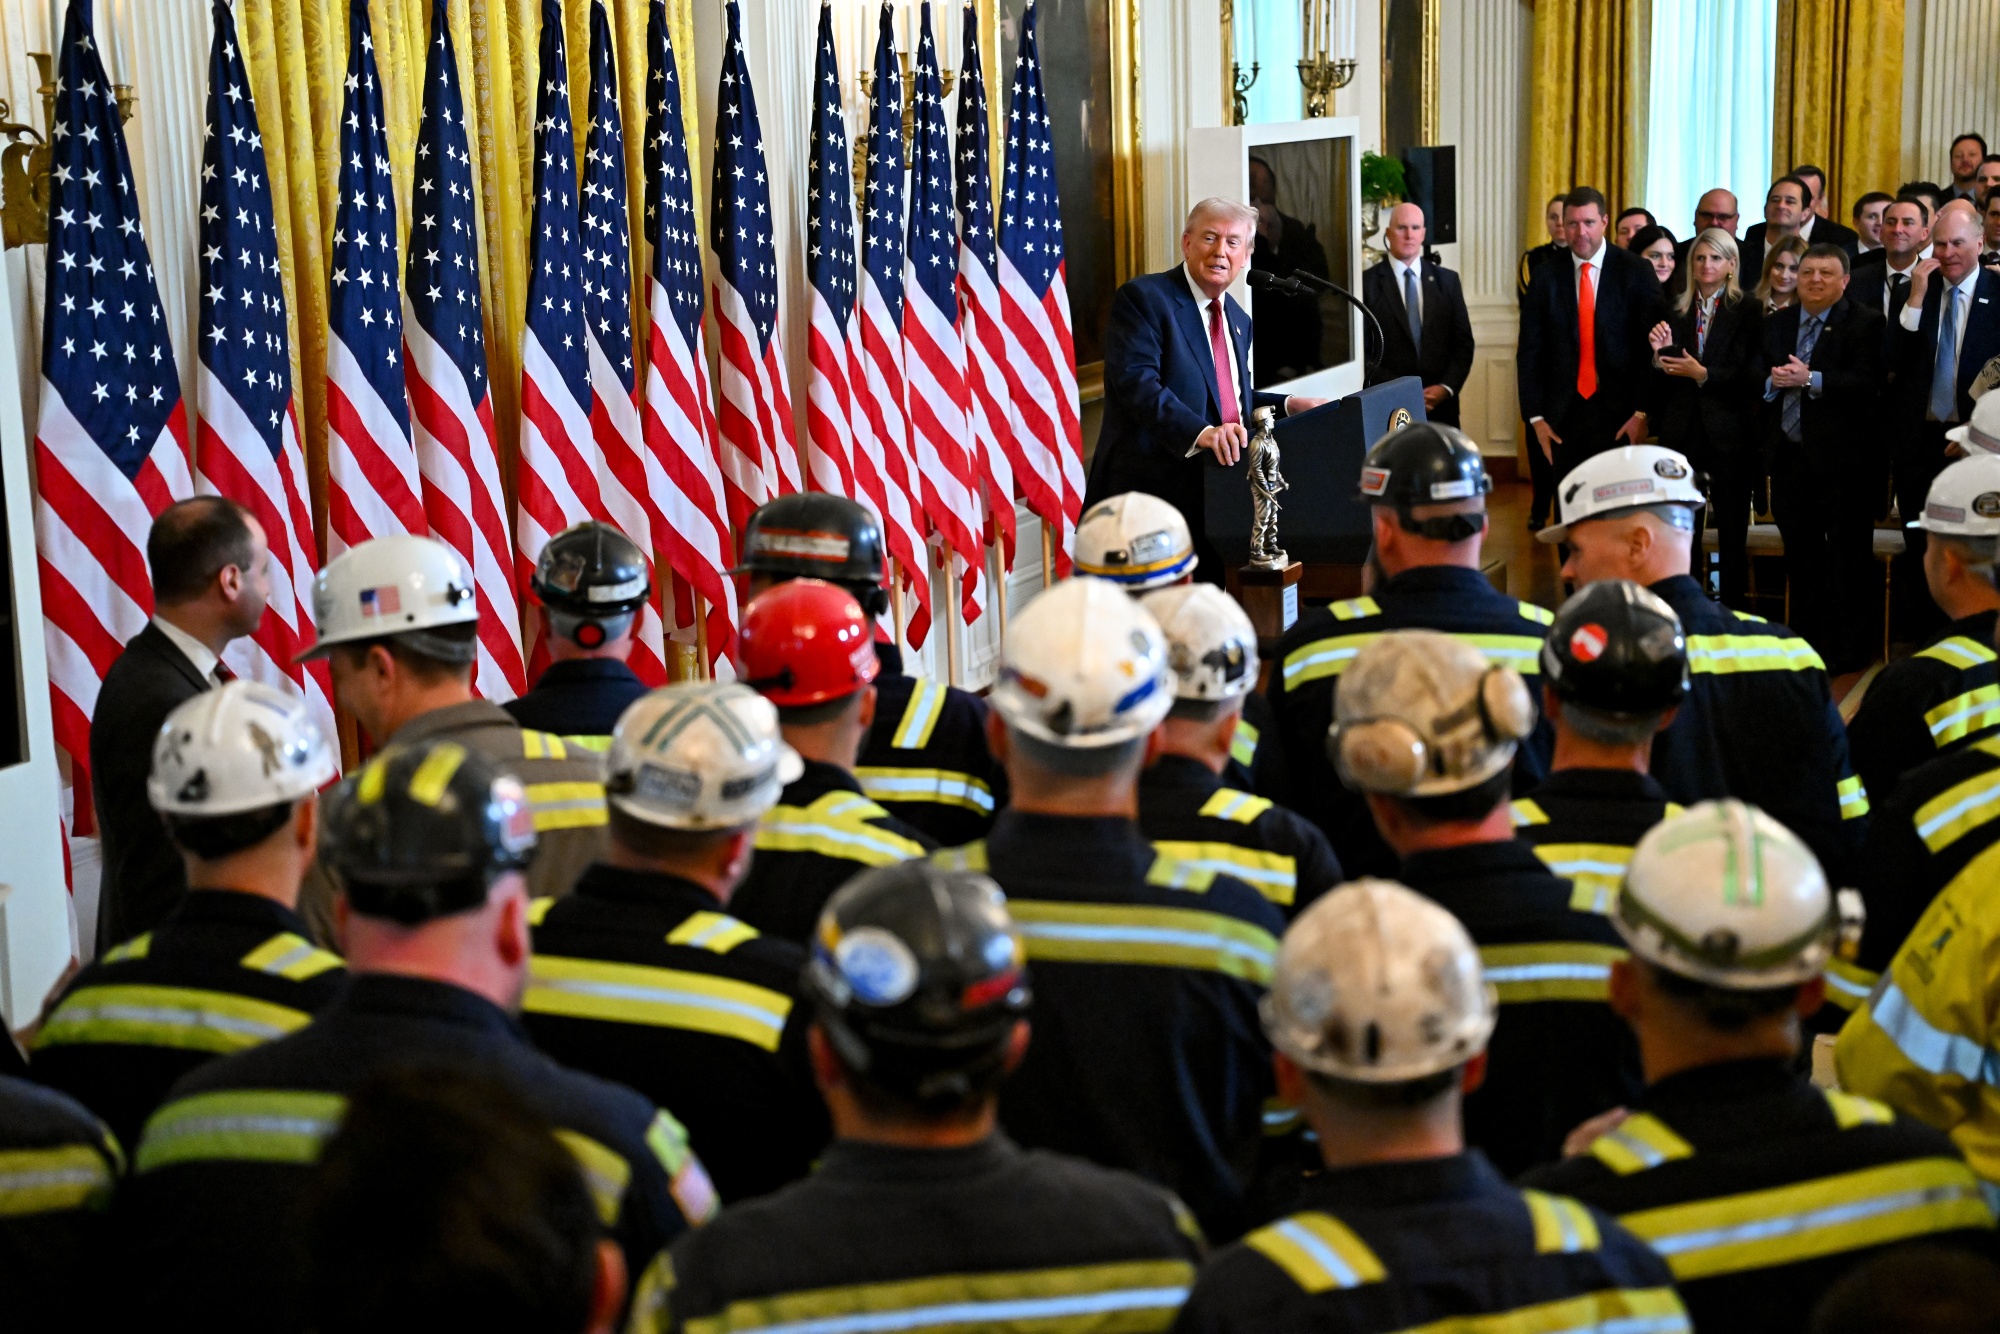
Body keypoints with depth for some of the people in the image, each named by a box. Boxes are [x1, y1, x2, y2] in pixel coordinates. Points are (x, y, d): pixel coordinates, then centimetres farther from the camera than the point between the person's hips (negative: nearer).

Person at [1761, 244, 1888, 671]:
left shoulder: (1865, 323, -4)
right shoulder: (1775, 323, 14)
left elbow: (1867, 383, -16)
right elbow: (1755, 377, 9)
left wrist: (1811, 380, -20)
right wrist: (1773, 382, -12)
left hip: (1843, 458, -5)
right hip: (1790, 455, 6)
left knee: (1848, 554, 0)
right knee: (1799, 554, 13)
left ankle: (1849, 647, 8)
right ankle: (1806, 639, 24)